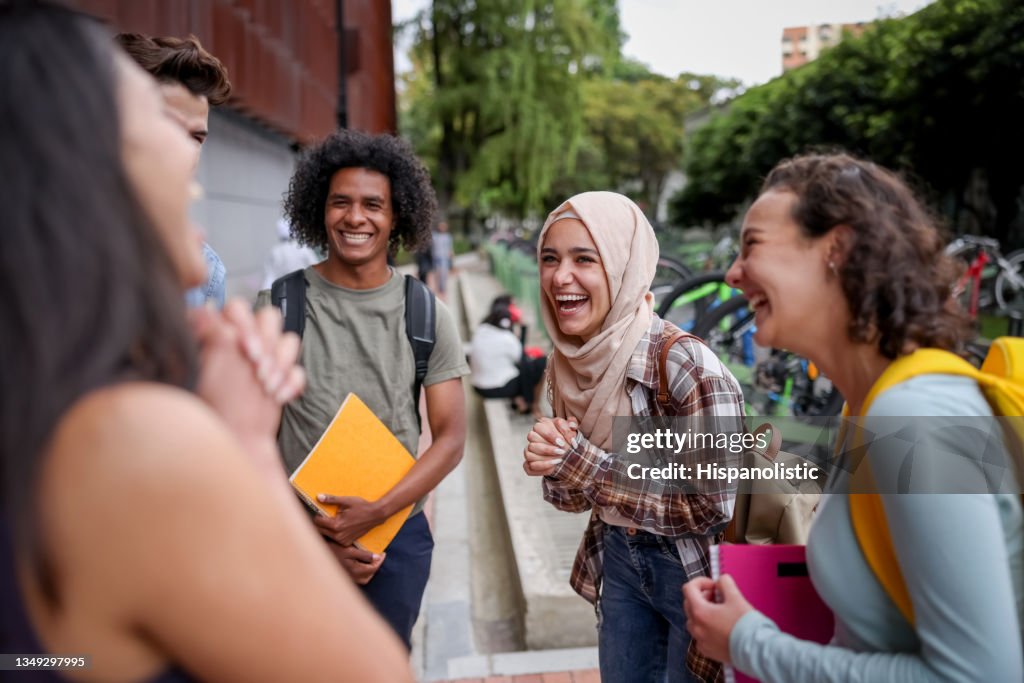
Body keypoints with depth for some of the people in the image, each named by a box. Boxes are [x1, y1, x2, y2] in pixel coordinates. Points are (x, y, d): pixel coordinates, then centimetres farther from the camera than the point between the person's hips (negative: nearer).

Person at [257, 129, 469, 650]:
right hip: (298, 532, -1)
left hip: (397, 531, 1)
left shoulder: (426, 314, -2)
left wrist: (377, 511, -16)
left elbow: (451, 438, -3)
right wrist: (311, 535, -9)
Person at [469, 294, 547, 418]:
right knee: (542, 361, 6)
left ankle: (517, 399, 18)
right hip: (502, 388, -7)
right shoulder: (506, 338, -19)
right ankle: (535, 407, 18)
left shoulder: (479, 331, -1)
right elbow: (519, 358, -4)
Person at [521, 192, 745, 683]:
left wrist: (582, 463, -26)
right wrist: (554, 468, -18)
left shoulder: (684, 363, -27)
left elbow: (713, 508, -26)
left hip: (697, 573, -6)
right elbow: (579, 495, 5)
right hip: (620, 561, 6)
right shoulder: (567, 363, -6)